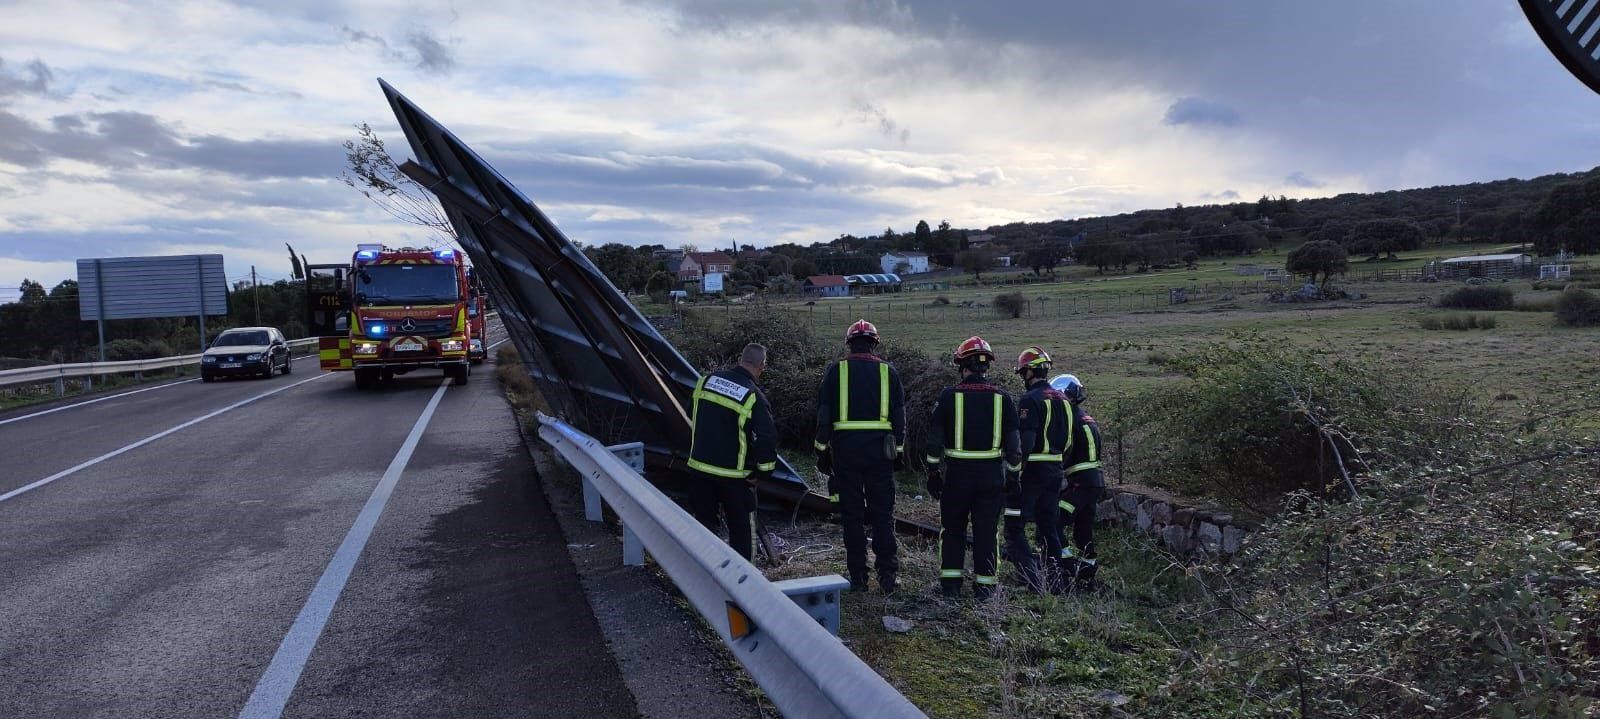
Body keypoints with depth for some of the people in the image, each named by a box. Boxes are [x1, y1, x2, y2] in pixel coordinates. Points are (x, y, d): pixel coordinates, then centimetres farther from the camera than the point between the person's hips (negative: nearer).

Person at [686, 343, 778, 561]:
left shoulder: (706, 381, 0)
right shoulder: (753, 397, -16)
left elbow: (693, 416, 14)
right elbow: (768, 437, -21)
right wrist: (762, 471, -7)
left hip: (699, 467, 5)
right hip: (733, 475, -4)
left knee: (704, 521, 18)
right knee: (741, 527, 11)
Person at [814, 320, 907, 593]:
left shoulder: (836, 370, 2)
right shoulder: (888, 371, 6)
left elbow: (823, 416, -1)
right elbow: (899, 416, 7)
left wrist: (822, 452, 6)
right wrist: (898, 451, 14)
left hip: (845, 449, -1)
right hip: (879, 449, 1)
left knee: (852, 515, 6)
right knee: (883, 514, 9)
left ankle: (858, 577, 10)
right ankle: (887, 575, 5)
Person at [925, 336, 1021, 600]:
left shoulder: (949, 396, -5)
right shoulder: (1002, 398, 0)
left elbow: (934, 440, -3)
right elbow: (1013, 444, 2)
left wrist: (933, 473, 5)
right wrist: (1013, 475, 11)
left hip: (957, 472, -1)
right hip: (992, 475, 1)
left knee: (952, 528, 13)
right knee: (987, 531, 9)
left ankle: (950, 584, 15)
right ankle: (984, 585, 13)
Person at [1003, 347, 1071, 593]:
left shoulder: (1030, 399, -14)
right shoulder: (1062, 399, 13)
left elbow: (1025, 441, -21)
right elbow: (1068, 439, 17)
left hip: (1032, 470, -8)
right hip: (1055, 471, 8)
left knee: (1015, 529, -4)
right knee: (1048, 527, 17)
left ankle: (1034, 579, -13)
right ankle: (1054, 581, 21)